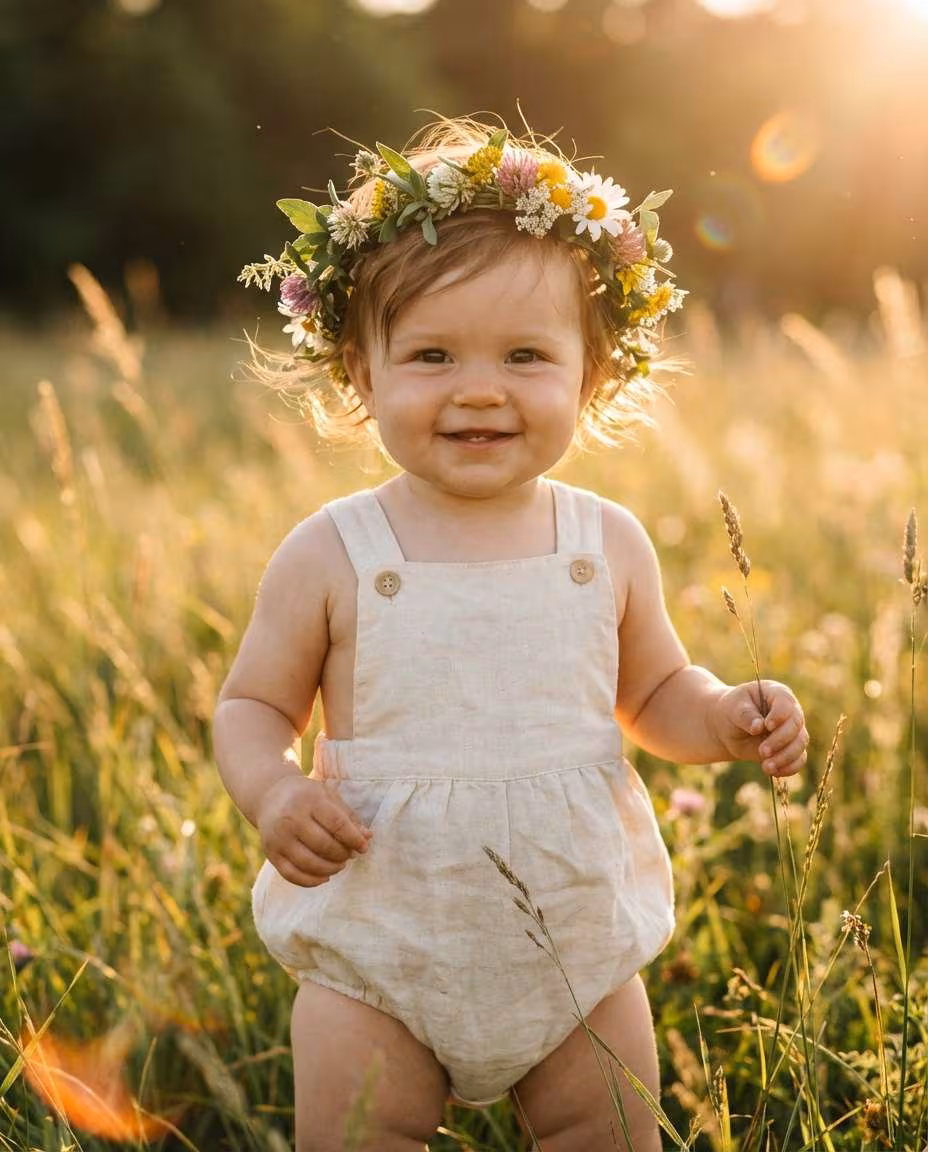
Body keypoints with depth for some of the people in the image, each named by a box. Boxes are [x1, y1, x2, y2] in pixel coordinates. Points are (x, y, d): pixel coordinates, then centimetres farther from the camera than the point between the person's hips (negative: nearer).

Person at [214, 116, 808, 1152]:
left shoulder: (610, 545, -3)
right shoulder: (330, 557, -10)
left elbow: (653, 694, 10)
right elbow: (253, 705, -1)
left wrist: (726, 718, -10)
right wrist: (272, 790, -21)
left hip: (582, 949, 2)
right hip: (380, 959, -2)